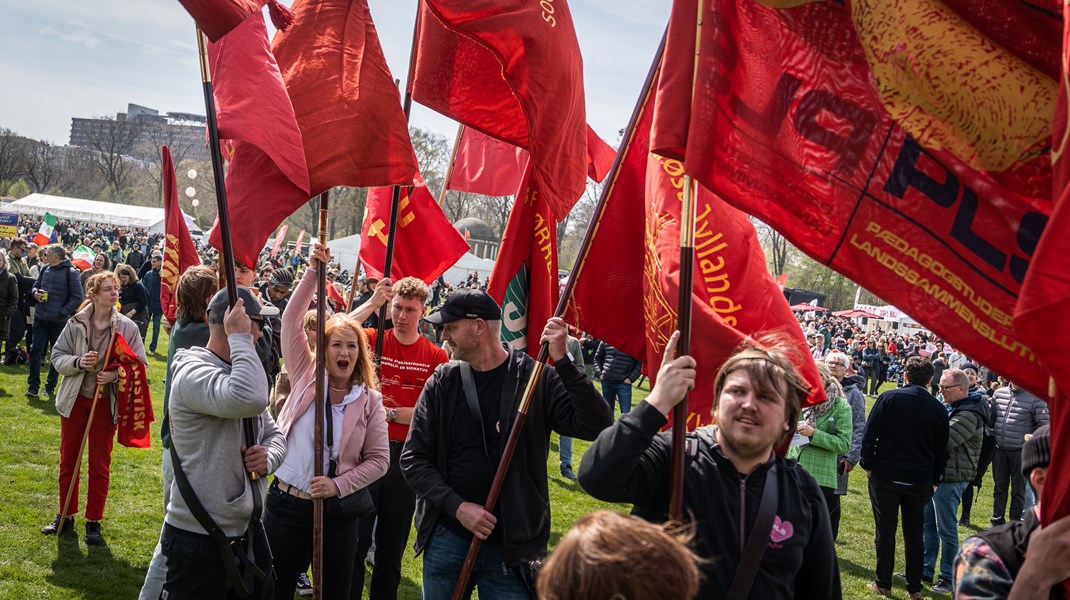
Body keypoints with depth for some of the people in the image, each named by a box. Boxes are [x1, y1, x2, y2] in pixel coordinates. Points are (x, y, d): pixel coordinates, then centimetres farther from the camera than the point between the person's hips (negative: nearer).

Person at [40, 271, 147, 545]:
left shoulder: (127, 327, -7)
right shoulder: (76, 324, -5)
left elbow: (140, 364, -5)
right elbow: (57, 356, 0)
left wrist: (116, 374, -22)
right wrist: (78, 362, -19)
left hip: (106, 402, -1)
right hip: (74, 399, 1)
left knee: (100, 465, 5)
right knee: (68, 460, 12)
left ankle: (93, 522, 17)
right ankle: (66, 515, 27)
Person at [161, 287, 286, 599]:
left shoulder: (236, 373, 13)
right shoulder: (193, 374, -19)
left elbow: (274, 433, 17)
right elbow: (250, 399, -40)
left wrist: (269, 457, -7)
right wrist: (239, 338, -27)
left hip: (245, 532, 9)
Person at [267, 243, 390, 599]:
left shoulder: (369, 400, -1)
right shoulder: (306, 376, 0)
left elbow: (378, 459, -2)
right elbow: (291, 320, -7)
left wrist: (339, 484, -15)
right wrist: (313, 272, -13)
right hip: (286, 503, 0)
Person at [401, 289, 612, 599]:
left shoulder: (537, 379, -7)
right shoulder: (442, 383, 1)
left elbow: (597, 427, -18)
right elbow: (413, 458, 1)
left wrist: (563, 362, -25)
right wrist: (457, 506, -13)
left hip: (512, 546, -3)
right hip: (447, 537, 3)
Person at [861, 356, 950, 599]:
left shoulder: (889, 398, -7)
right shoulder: (938, 408, 0)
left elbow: (870, 434, -8)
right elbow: (942, 450, 6)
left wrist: (868, 465, 1)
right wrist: (935, 480, 14)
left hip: (886, 476, -2)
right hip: (920, 480, 2)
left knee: (885, 531, 6)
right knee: (914, 534, 12)